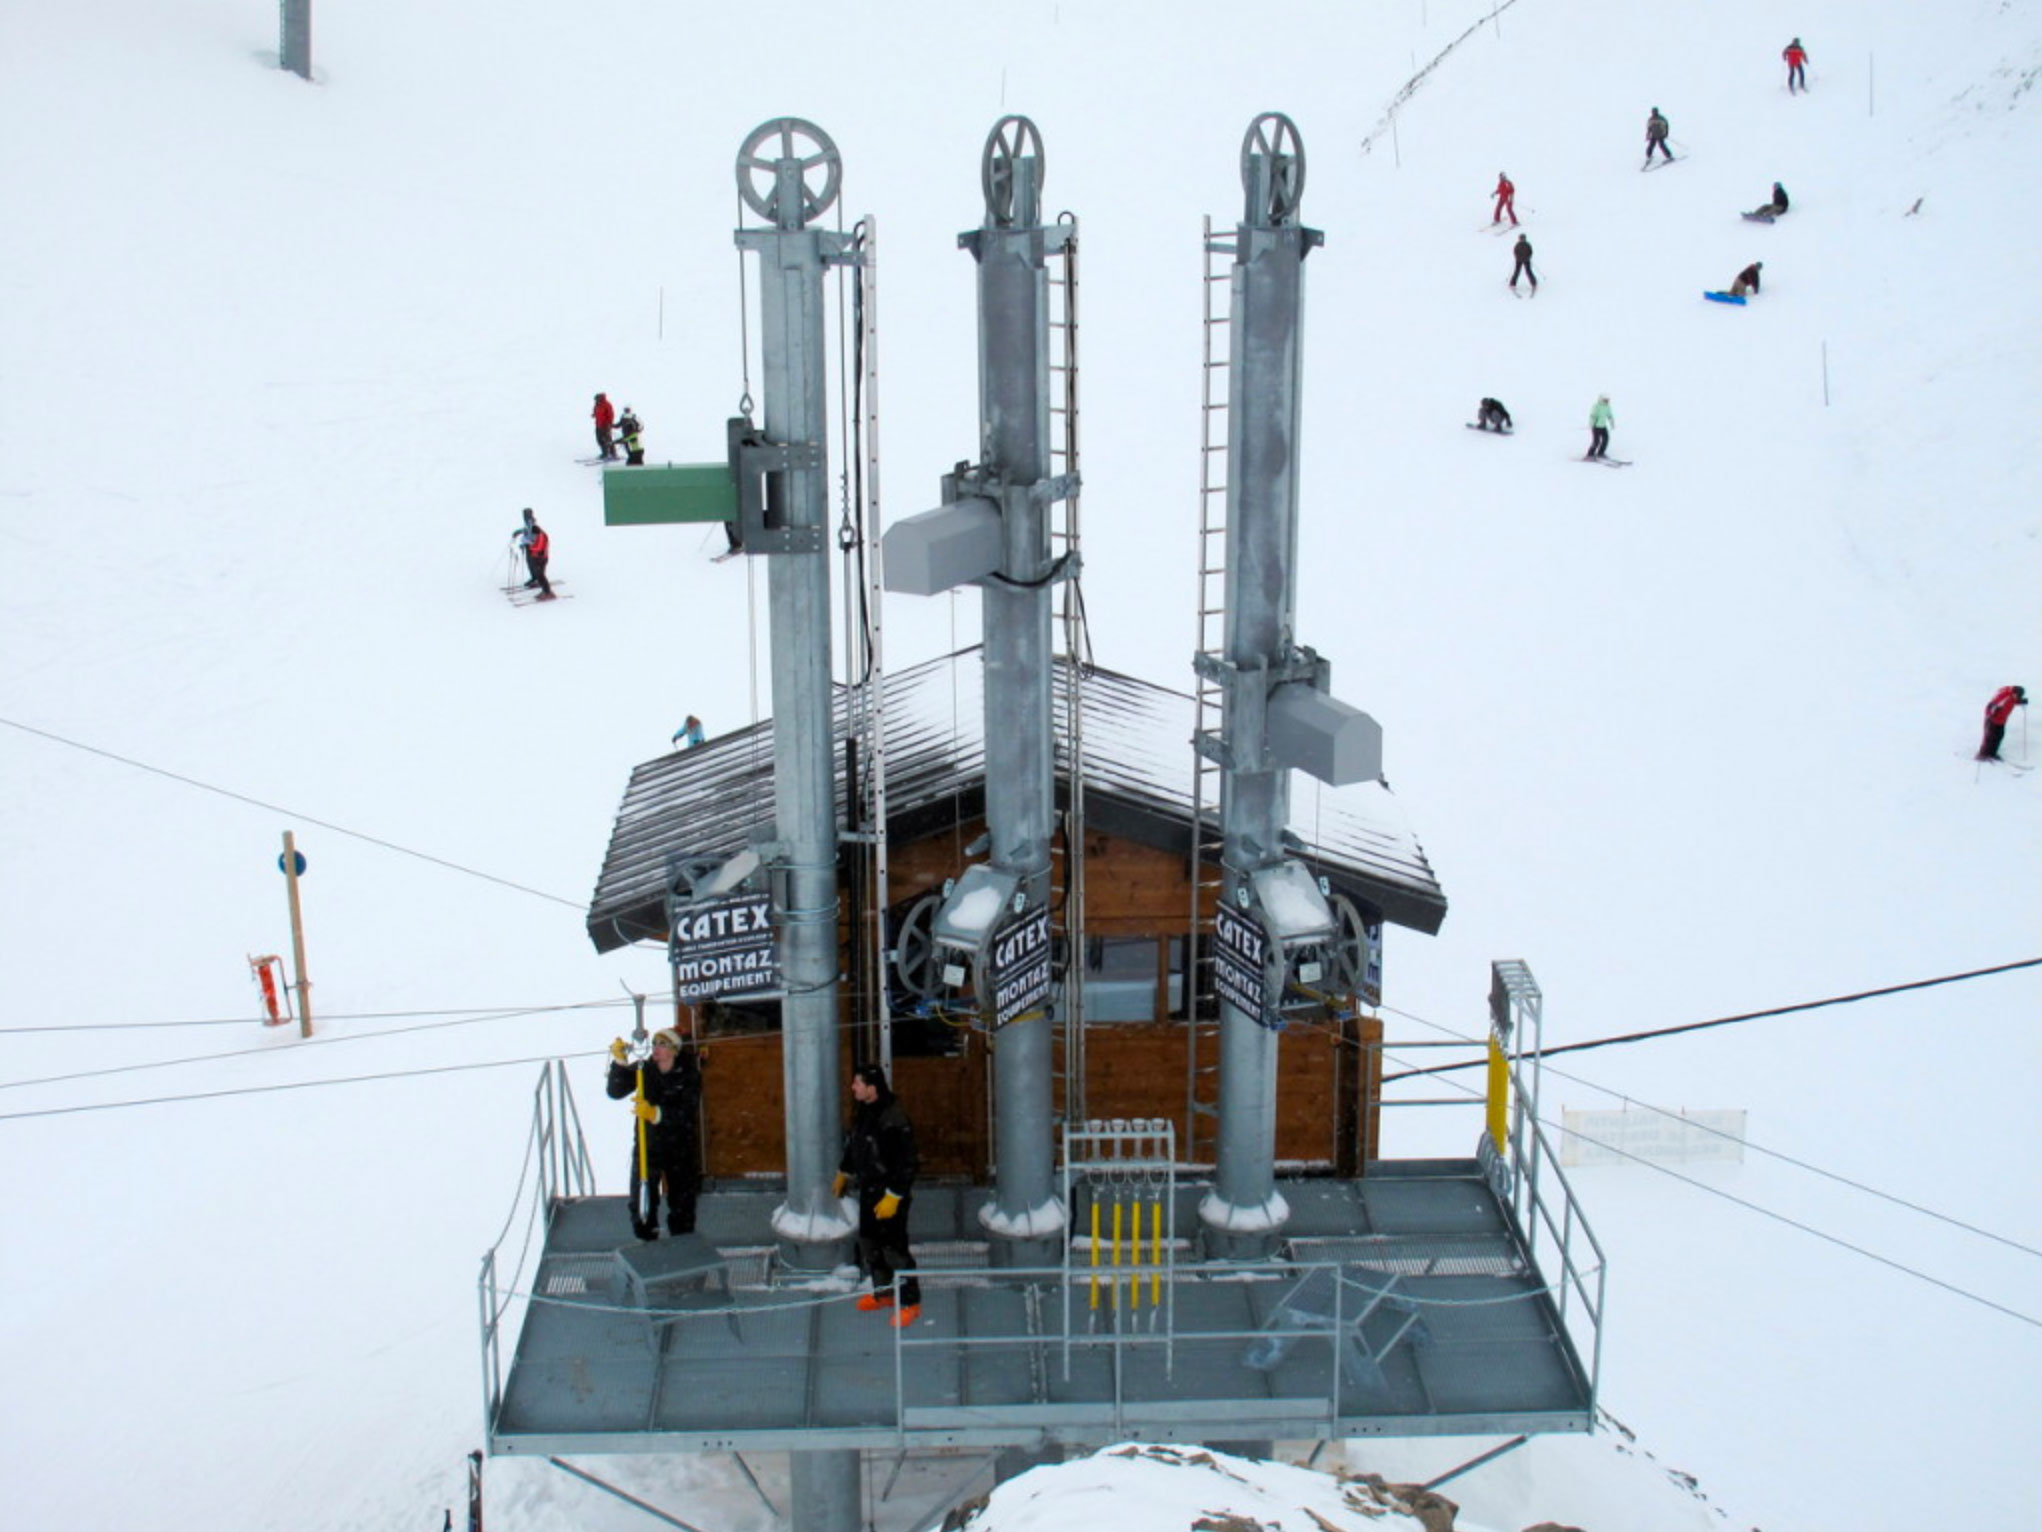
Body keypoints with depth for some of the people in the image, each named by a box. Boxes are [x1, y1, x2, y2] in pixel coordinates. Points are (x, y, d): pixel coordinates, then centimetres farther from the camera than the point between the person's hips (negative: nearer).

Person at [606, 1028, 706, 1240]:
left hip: (679, 1147, -1)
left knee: (683, 1203, 8)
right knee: (642, 1201, -3)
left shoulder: (689, 1075, -10)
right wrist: (619, 1063, -28)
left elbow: (687, 1113, -21)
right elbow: (615, 1092, -14)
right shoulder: (642, 1070, -4)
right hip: (647, 1145, 1)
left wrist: (655, 1114, -36)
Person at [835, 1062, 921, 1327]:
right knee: (868, 1242, 17)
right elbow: (852, 1144, 20)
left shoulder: (894, 1120, -26)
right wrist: (843, 1174, 29)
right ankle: (883, 1292, 35)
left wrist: (893, 1197, -24)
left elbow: (907, 1164, -25)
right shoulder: (862, 1112, 2)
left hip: (891, 1193, -9)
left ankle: (910, 1303, 9)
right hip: (868, 1189, 9)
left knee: (893, 1247, -4)